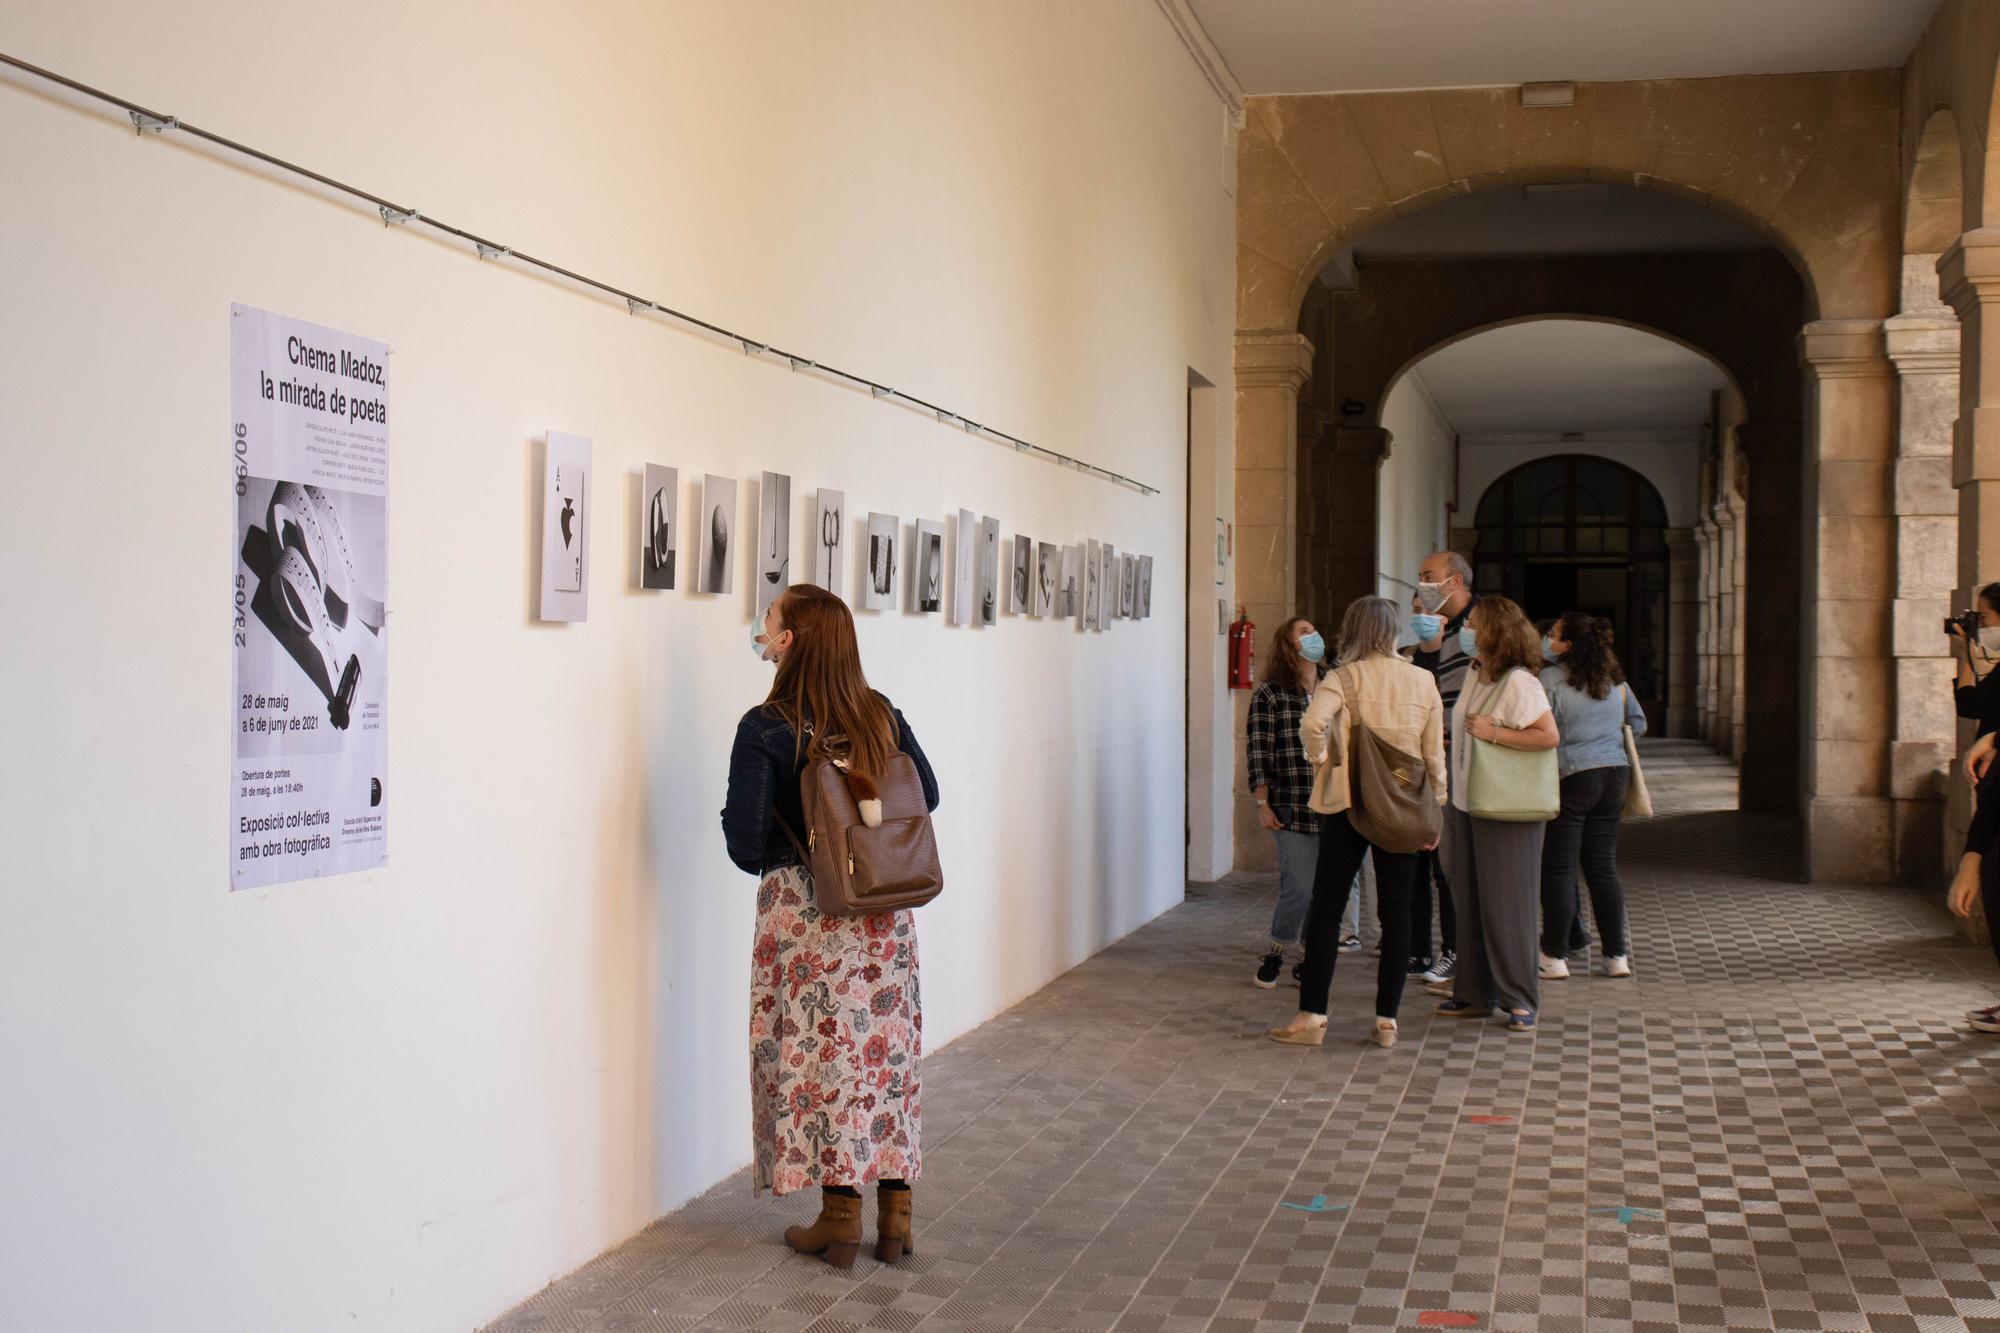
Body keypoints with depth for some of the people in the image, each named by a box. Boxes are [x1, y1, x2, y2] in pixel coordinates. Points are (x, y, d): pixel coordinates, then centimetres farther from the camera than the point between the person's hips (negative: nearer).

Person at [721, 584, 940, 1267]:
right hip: (884, 906, 4)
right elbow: (927, 795, 9)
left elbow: (745, 839, -15)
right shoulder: (881, 714, 2)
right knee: (887, 1046, 11)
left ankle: (841, 1216, 10)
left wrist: (765, 861, 7)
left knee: (820, 1051, 5)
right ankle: (896, 1210, 16)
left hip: (804, 907, -4)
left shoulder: (765, 729, -12)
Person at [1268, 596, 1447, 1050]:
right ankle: (1387, 1019, 9)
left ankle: (1312, 1017, 3)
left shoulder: (1343, 679, -7)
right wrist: (1436, 809, 13)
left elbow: (1312, 725, -26)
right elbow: (1435, 754, 5)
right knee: (1396, 912, 8)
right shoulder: (1423, 681, 3)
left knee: (1326, 910, 4)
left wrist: (1321, 761, -7)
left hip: (1349, 804, -3)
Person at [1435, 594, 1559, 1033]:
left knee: (1506, 904, -3)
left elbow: (1549, 736, -23)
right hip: (1466, 805, 9)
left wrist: (1492, 733, -22)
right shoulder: (1474, 675, 11)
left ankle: (1520, 999, 6)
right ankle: (1476, 993, 20)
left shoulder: (1519, 682, -15)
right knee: (1469, 902, 12)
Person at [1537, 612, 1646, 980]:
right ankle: (1616, 955, 12)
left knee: (1558, 869, 1)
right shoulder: (1616, 680, 9)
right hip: (1614, 773, 6)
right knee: (1603, 867, 11)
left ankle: (1555, 956, 3)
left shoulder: (1550, 679, -9)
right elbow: (1638, 724, 17)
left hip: (1571, 777, -6)